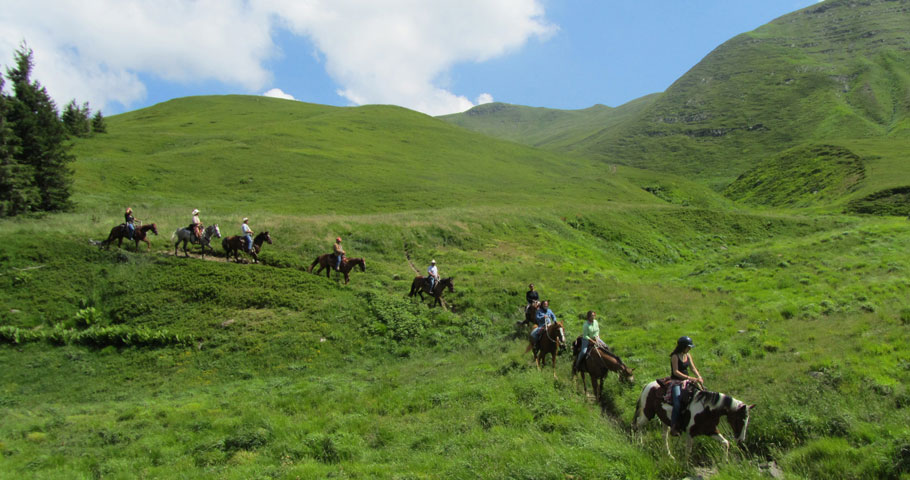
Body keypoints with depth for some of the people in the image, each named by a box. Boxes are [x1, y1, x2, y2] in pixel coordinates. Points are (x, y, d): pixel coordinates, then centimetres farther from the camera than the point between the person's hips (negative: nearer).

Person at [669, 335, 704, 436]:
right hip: (676, 382, -8)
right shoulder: (675, 356, -13)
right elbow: (676, 372, -18)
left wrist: (699, 377, -9)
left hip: (686, 381, 8)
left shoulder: (688, 355, 9)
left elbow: (693, 367, 10)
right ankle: (673, 428, -18)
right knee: (677, 404, -23)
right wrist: (689, 378, -23)